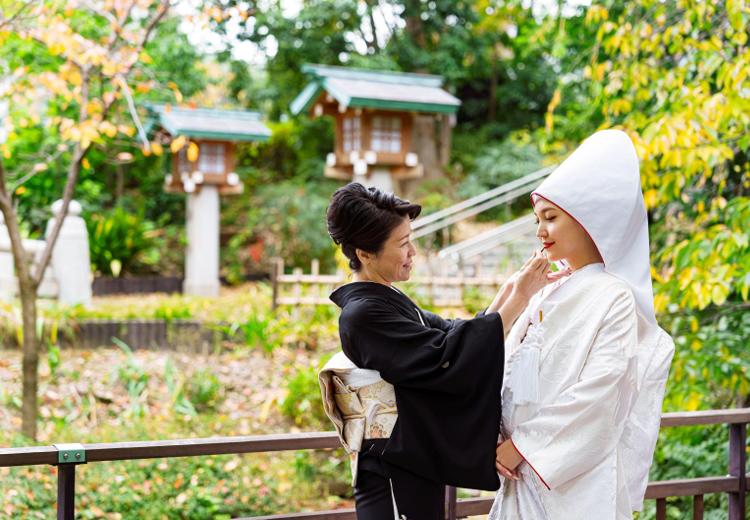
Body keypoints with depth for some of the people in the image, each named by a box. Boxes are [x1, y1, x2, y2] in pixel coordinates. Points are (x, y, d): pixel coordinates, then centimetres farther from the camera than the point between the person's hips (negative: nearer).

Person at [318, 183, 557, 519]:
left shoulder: (385, 301, 10)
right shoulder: (363, 314, -19)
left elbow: (450, 332, 13)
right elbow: (446, 358, -23)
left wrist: (509, 291, 0)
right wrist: (518, 299, -19)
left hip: (415, 469, 9)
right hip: (395, 480, -9)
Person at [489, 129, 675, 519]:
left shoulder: (614, 298, -8)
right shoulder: (547, 294, 14)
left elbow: (598, 393, -16)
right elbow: (509, 376, 11)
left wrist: (522, 445, -13)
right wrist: (498, 439, -5)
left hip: (576, 480, -6)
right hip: (521, 472, 6)